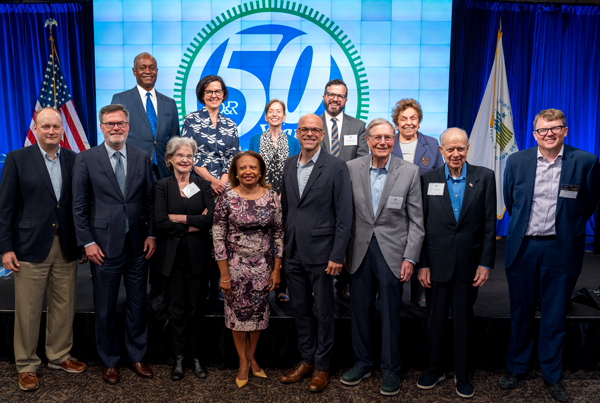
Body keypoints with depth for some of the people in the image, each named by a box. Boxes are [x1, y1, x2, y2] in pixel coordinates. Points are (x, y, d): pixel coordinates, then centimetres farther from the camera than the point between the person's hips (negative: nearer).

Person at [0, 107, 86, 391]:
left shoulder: (74, 160, 6)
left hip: (66, 247, 3)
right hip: (31, 248, -2)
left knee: (64, 306, 12)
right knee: (28, 310, 6)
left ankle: (59, 356, 30)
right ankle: (26, 366, 23)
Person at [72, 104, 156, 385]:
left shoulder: (142, 158, 5)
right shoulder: (86, 159, -2)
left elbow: (150, 201, 6)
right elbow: (79, 206, -2)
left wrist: (151, 235, -1)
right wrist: (87, 242, -7)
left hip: (137, 246, 2)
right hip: (104, 246, -2)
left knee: (138, 304, 12)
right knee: (105, 309, 10)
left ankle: (136, 356, 31)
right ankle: (109, 362, 29)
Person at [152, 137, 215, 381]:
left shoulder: (203, 185, 6)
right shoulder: (162, 186, 3)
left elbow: (210, 219, -8)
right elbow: (160, 221, -10)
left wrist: (180, 218, -12)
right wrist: (194, 224, -10)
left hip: (197, 257, 1)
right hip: (173, 257, -1)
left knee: (197, 307, 6)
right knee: (177, 308, 5)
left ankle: (196, 357, 19)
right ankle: (178, 358, 20)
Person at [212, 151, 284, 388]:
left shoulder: (271, 197, -4)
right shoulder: (227, 198, -10)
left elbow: (278, 233, 2)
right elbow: (218, 237, -8)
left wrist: (276, 269, 0)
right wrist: (224, 275, -9)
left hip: (263, 266, 2)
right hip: (236, 265, -2)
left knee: (259, 312, 13)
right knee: (238, 312, 10)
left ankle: (252, 357, 35)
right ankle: (243, 362, 30)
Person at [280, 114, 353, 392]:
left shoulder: (336, 167, -8)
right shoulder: (288, 165, 9)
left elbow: (344, 215, -10)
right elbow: (285, 208, 13)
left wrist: (337, 255, -14)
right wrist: (282, 248, 9)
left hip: (321, 254, -5)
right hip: (293, 253, 5)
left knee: (323, 312, 8)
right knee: (299, 309, 15)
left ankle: (322, 366, 25)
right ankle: (306, 360, 33)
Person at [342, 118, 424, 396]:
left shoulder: (409, 172, -4)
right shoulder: (351, 168, 0)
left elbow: (416, 220, -2)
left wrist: (410, 258, -7)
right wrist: (342, 251, 2)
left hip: (392, 253, -2)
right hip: (360, 251, 2)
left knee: (390, 314, 7)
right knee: (359, 310, 13)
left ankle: (390, 370, 26)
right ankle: (362, 362, 33)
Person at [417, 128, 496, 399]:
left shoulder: (485, 177, 1)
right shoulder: (428, 179, 2)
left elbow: (490, 224, 0)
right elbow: (421, 225, 1)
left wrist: (486, 263, -5)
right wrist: (422, 264, -3)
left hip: (469, 264, 0)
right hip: (437, 263, 1)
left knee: (463, 320, 12)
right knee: (435, 319, 12)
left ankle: (462, 374, 29)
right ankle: (435, 369, 31)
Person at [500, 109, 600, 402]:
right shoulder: (516, 161, 0)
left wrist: (568, 230, 11)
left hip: (561, 249, -1)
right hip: (523, 247, 1)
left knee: (555, 316, 10)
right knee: (521, 313, 13)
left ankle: (552, 376, 27)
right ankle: (516, 368, 30)